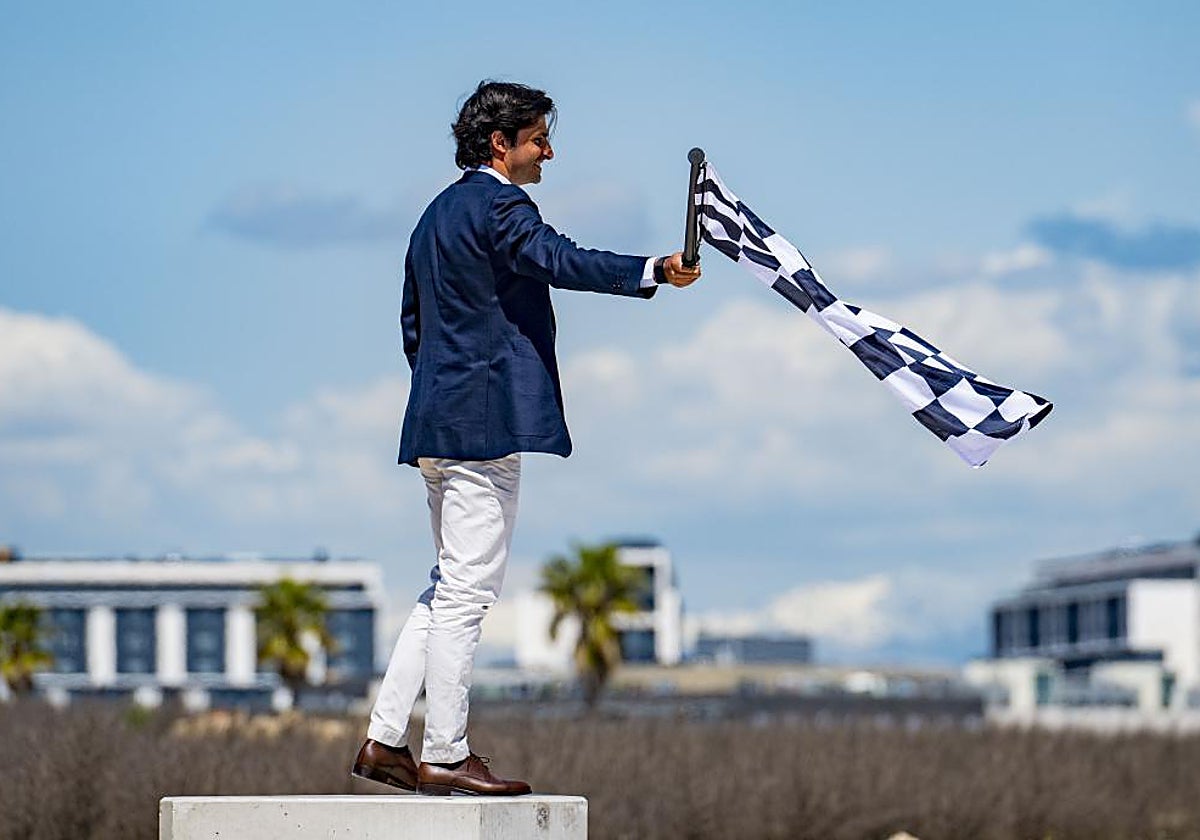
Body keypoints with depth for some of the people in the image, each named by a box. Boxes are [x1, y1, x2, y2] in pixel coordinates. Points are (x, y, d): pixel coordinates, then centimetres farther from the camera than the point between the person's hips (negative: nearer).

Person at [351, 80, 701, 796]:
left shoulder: (440, 212, 20)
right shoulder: (497, 205, -10)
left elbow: (413, 324, 25)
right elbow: (559, 260, -29)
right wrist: (654, 272, -39)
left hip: (439, 424, 10)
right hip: (484, 422, -10)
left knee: (450, 591, 15)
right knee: (467, 592, -7)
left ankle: (386, 743, 14)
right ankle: (444, 757, -4)